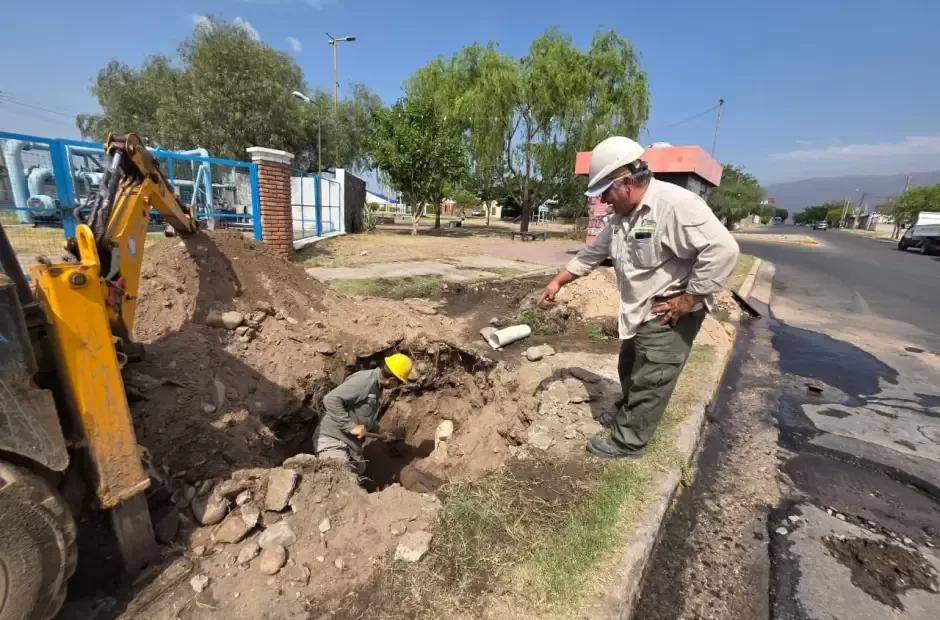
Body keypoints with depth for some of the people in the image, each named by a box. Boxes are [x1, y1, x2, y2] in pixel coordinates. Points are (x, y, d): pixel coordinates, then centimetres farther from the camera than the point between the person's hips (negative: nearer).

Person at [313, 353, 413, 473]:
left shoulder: (377, 387, 7)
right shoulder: (363, 381, -24)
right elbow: (330, 400, -32)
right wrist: (351, 426, -30)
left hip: (351, 442, 10)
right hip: (332, 440, -10)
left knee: (359, 470, 21)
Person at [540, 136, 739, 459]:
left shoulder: (676, 204, -24)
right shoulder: (623, 216, 5)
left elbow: (722, 250, -29)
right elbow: (593, 252, 13)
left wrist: (687, 299, -24)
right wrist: (558, 281, 13)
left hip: (669, 315, -9)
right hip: (639, 311, 9)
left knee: (650, 381, 3)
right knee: (629, 372, 23)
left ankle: (628, 441, 19)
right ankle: (627, 416, 45)